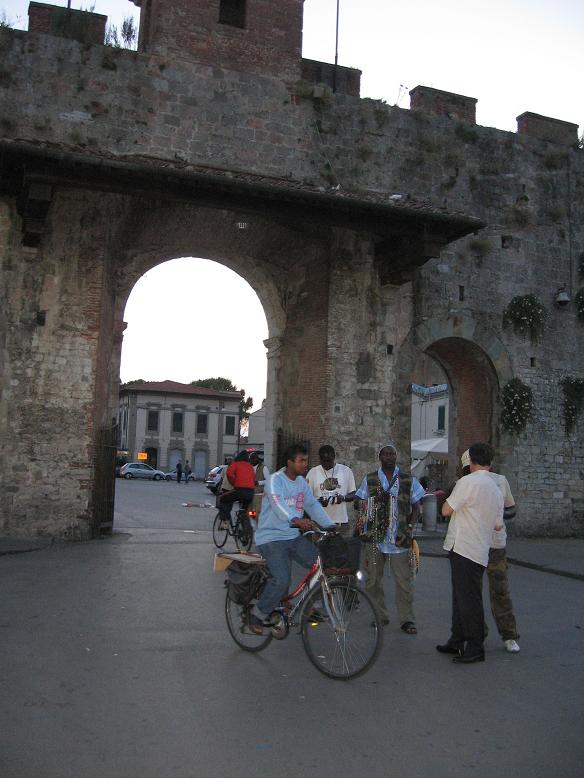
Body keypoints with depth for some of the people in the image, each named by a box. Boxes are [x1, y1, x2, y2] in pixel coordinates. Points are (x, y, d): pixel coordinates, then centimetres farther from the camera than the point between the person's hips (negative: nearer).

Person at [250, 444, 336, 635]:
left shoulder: (302, 482, 12)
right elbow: (278, 504, -31)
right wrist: (296, 520, -49)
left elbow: (313, 504, 7)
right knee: (281, 580, -23)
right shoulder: (275, 480, -14)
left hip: (294, 537, 8)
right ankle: (258, 614, 0)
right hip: (271, 538, -7)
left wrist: (330, 525, -6)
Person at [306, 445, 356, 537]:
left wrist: (343, 498, -12)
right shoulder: (313, 473, 3)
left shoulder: (346, 471, 5)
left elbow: (353, 495, 10)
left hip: (342, 522, 1)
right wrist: (318, 502, -16)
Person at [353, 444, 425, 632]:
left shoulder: (408, 480, 6)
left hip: (400, 539, -1)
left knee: (404, 581, 0)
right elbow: (357, 503, 10)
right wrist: (362, 506, -13)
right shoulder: (369, 480, 8)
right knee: (373, 580, 8)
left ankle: (407, 620, 10)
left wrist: (409, 527, -6)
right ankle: (380, 616, 21)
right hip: (375, 538, 1)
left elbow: (416, 507, 8)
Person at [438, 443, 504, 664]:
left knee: (468, 598, -2)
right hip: (480, 552, 9)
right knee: (462, 596, 17)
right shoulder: (496, 489, 12)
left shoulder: (468, 482, -13)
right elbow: (498, 524, 17)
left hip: (463, 548, -9)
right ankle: (457, 641, 26)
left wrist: (447, 499, 8)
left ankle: (475, 648, 5)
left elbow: (446, 510, -12)